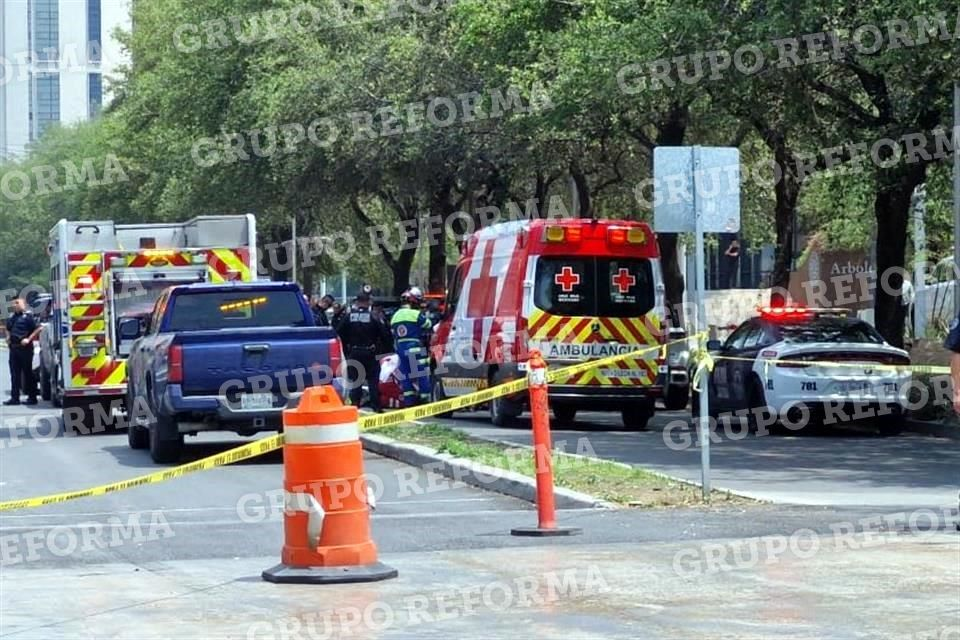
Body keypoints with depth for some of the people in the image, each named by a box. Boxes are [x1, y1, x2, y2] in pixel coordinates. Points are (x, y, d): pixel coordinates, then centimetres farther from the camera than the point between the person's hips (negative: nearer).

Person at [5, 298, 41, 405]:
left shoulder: (28, 316, -8)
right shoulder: (12, 317, 15)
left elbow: (38, 328, -14)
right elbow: (8, 329, 30)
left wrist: (28, 339, -16)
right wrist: (8, 337, 11)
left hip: (25, 348, -7)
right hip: (13, 348, 7)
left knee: (28, 373, 0)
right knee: (14, 373, 6)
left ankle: (32, 397, 6)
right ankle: (15, 397, 8)